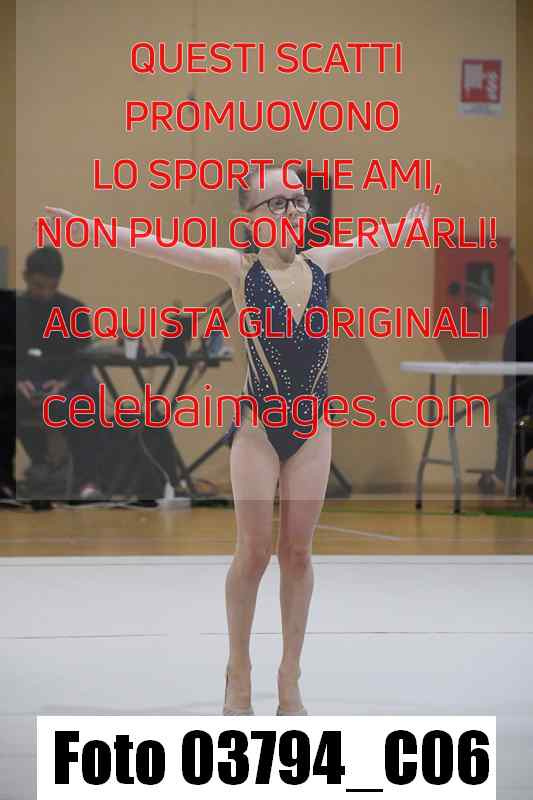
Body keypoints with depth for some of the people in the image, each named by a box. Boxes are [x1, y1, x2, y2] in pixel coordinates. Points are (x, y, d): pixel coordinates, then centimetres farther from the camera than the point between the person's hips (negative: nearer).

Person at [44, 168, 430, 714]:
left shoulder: (320, 262, 4)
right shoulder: (240, 267, -6)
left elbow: (374, 241, 24)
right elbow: (157, 246, -12)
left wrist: (409, 228, 41)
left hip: (312, 427, 3)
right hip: (259, 427, -3)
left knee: (297, 553, 6)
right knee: (254, 553, 0)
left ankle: (289, 682, 12)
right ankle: (238, 675, 14)